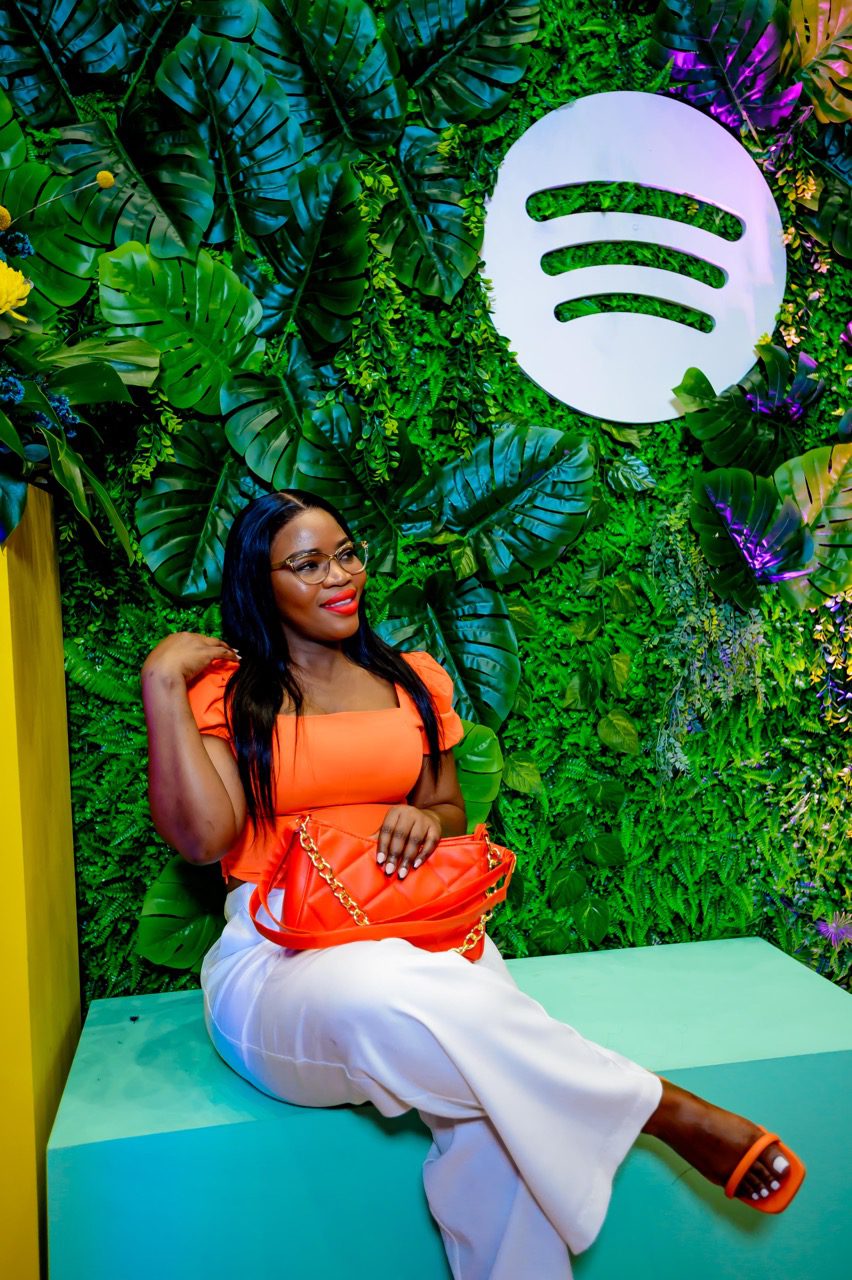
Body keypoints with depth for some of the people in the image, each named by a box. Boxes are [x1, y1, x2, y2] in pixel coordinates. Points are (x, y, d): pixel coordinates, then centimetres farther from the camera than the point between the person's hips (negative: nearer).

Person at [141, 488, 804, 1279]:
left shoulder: (412, 680, 16)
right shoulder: (226, 690, 4)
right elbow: (202, 836, -10)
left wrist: (425, 820, -5)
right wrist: (162, 681, -10)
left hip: (416, 931, 3)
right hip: (277, 960, -2)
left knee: (492, 1113, -30)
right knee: (383, 997, -38)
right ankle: (664, 1107, -23)